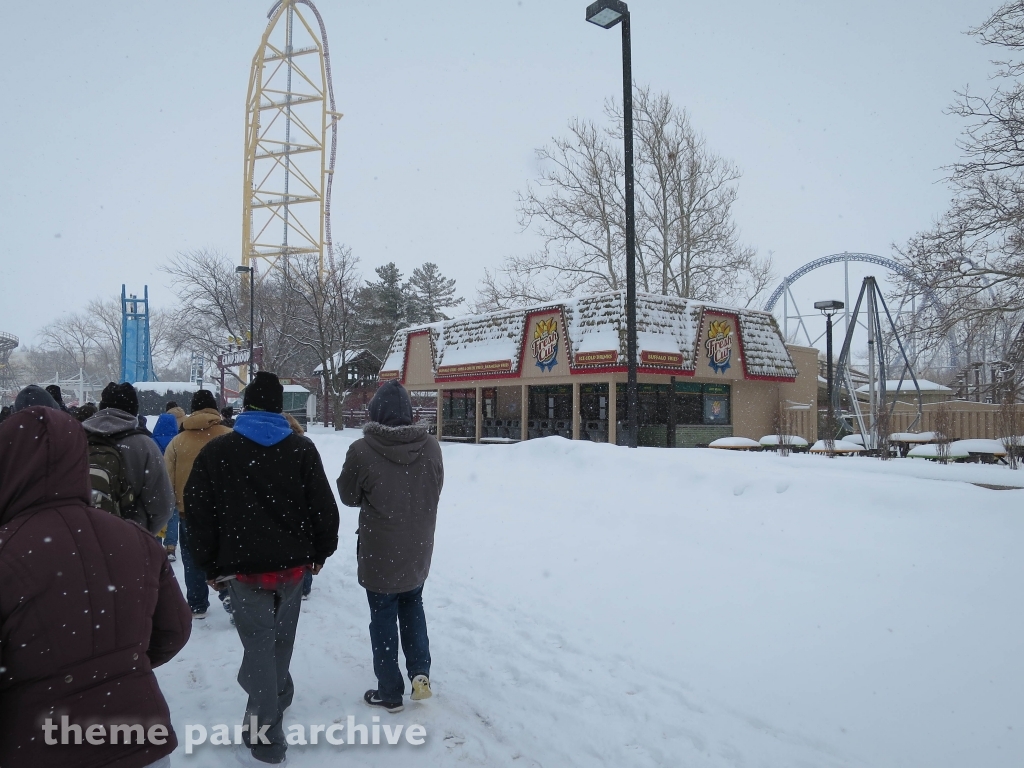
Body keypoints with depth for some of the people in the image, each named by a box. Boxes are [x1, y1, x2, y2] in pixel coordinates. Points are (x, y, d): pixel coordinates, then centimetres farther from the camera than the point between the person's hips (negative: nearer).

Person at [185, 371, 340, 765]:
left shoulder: (215, 451, -1)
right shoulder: (302, 448, 0)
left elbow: (200, 514, -2)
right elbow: (324, 507, -2)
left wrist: (210, 565, 6)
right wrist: (320, 552, 11)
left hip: (243, 567, -2)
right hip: (292, 564, 2)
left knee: (259, 646, 4)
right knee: (279, 642, 19)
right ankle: (267, 708, 36)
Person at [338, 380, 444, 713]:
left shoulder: (362, 451, -19)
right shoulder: (431, 447, -8)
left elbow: (348, 496, -4)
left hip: (380, 552, -3)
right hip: (418, 549, 3)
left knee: (383, 618, 11)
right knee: (412, 608, 24)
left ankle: (389, 692, 20)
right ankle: (420, 671, 14)